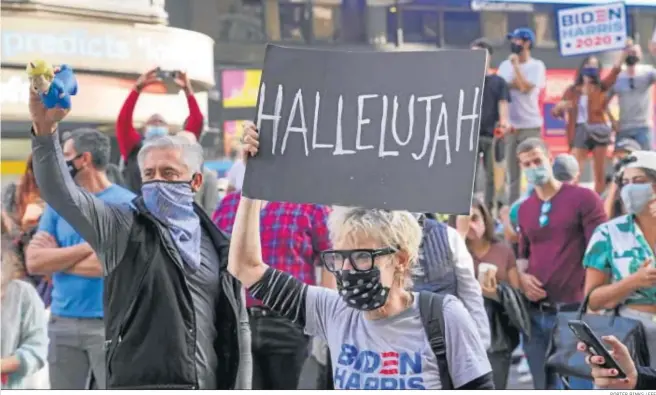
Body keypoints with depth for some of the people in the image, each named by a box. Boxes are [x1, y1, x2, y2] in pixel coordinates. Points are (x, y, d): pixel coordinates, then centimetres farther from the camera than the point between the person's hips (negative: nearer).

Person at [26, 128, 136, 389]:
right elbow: (33, 261, 0)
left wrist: (55, 259, -5)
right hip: (63, 322, 5)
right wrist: (89, 247, -10)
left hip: (110, 323, -5)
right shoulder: (59, 203, 11)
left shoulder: (125, 204, -5)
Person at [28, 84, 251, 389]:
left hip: (205, 391, 4)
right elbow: (62, 192, -12)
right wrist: (45, 130, -27)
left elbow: (238, 325, 14)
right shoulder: (122, 229, 3)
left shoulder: (219, 246, 12)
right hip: (139, 388, -4)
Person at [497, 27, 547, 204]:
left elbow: (525, 87, -15)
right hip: (510, 125, 4)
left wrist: (516, 65, -8)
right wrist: (515, 84, -12)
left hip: (530, 125, -4)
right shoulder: (505, 65, 12)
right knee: (512, 170, 7)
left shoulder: (536, 65, -2)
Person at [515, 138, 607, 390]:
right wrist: (521, 277, 2)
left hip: (575, 311, -6)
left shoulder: (584, 199, -3)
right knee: (545, 390, 10)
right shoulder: (524, 209, 14)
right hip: (536, 313, 6)